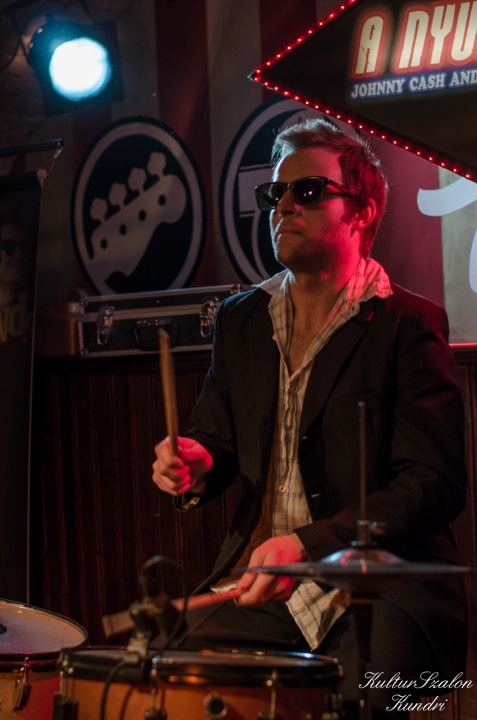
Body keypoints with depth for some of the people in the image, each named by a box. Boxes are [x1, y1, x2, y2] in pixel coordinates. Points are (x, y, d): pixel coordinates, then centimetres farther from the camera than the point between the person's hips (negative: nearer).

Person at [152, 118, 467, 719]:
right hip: (261, 584, 5)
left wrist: (309, 545, -23)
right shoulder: (240, 319, 14)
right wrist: (194, 468, -4)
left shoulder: (409, 324, -4)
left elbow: (435, 483, -12)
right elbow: (215, 440, 21)